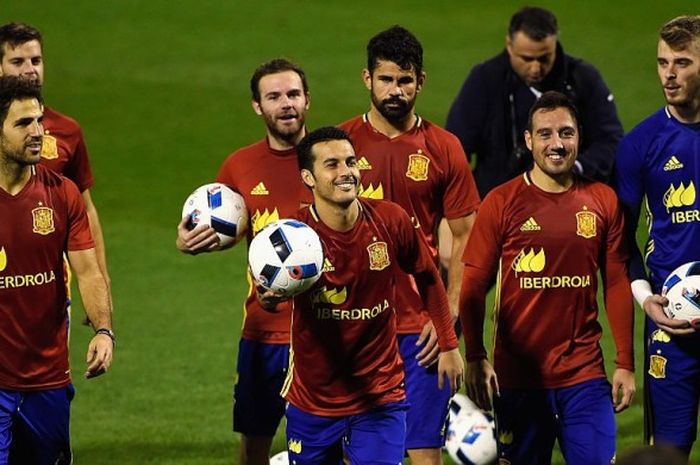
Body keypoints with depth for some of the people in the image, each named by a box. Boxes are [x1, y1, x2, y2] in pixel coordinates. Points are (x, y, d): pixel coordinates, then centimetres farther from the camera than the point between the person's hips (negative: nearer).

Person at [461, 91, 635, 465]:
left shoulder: (602, 201, 5)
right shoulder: (501, 203, -2)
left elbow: (616, 285, 9)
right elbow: (473, 288, 0)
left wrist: (625, 363, 6)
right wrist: (475, 358, -8)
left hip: (585, 374, 1)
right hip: (517, 375, -1)